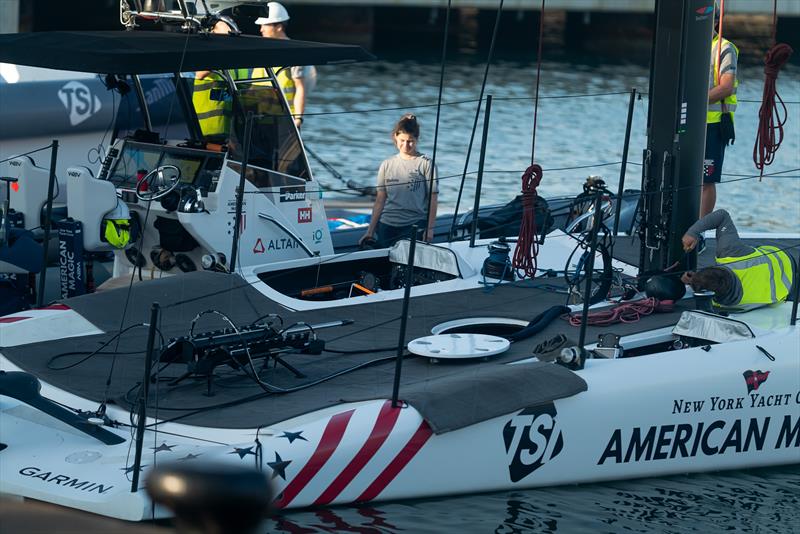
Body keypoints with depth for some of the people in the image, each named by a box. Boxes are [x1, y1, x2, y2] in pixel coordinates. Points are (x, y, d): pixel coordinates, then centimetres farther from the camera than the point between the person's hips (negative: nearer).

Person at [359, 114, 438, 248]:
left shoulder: (425, 164, 0)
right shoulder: (387, 165, 10)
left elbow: (433, 199, 0)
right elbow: (380, 199, 11)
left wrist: (430, 228, -7)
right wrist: (370, 231, 7)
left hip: (415, 225, -3)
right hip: (387, 225, 4)